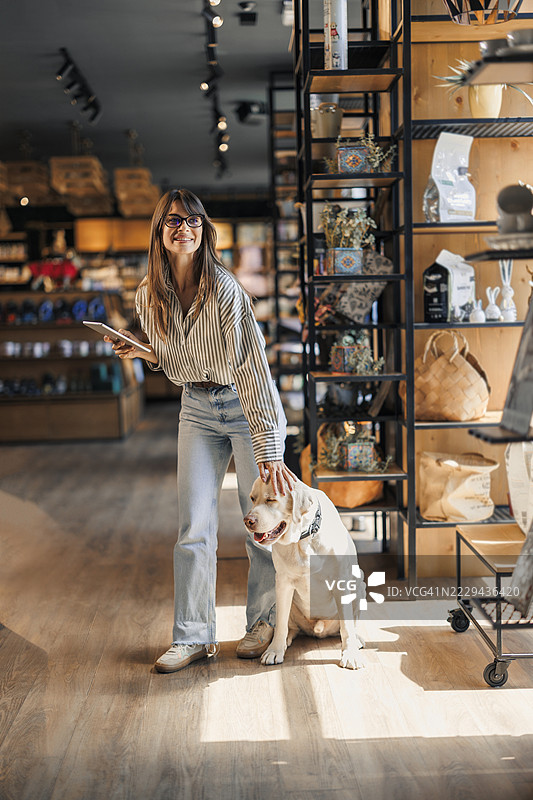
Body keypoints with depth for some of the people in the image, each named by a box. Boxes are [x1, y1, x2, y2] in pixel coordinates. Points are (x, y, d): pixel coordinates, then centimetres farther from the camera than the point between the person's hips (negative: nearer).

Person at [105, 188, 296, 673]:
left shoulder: (225, 288, -23)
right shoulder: (149, 294, -5)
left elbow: (252, 366, -30)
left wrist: (270, 450, -37)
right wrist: (146, 353, -11)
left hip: (247, 406, -4)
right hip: (196, 409, 4)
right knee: (194, 528, 1)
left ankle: (264, 622, 22)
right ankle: (194, 636, 11)